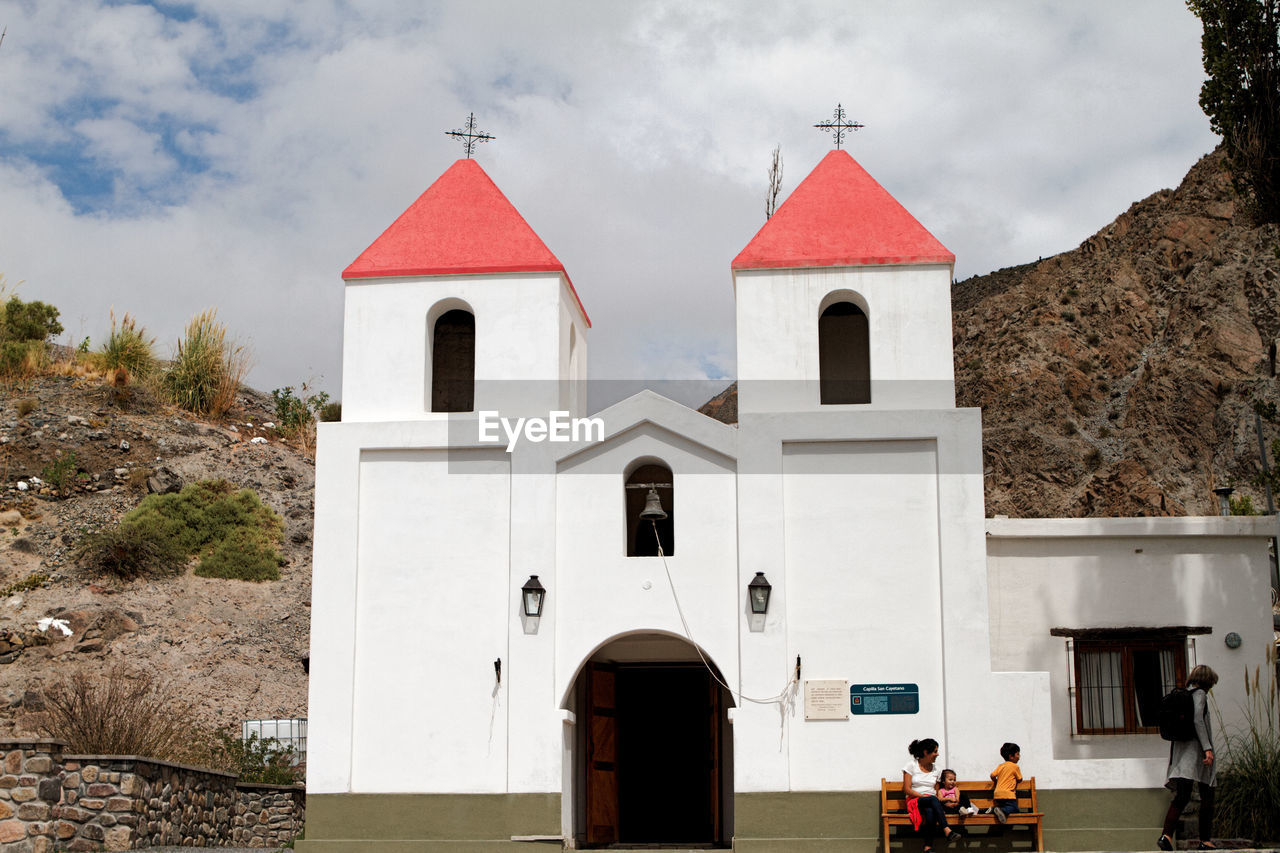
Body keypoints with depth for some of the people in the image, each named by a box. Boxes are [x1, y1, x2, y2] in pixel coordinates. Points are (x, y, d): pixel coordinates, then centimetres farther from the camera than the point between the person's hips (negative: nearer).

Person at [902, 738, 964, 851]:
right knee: (933, 800, -39)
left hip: (931, 802, 3)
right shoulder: (912, 765, 5)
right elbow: (907, 790, -3)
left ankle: (928, 847, -45)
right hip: (915, 800, -3)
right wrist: (923, 796, -16)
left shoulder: (935, 768, 18)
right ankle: (947, 831, -50)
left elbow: (937, 793, 17)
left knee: (930, 811, -38)